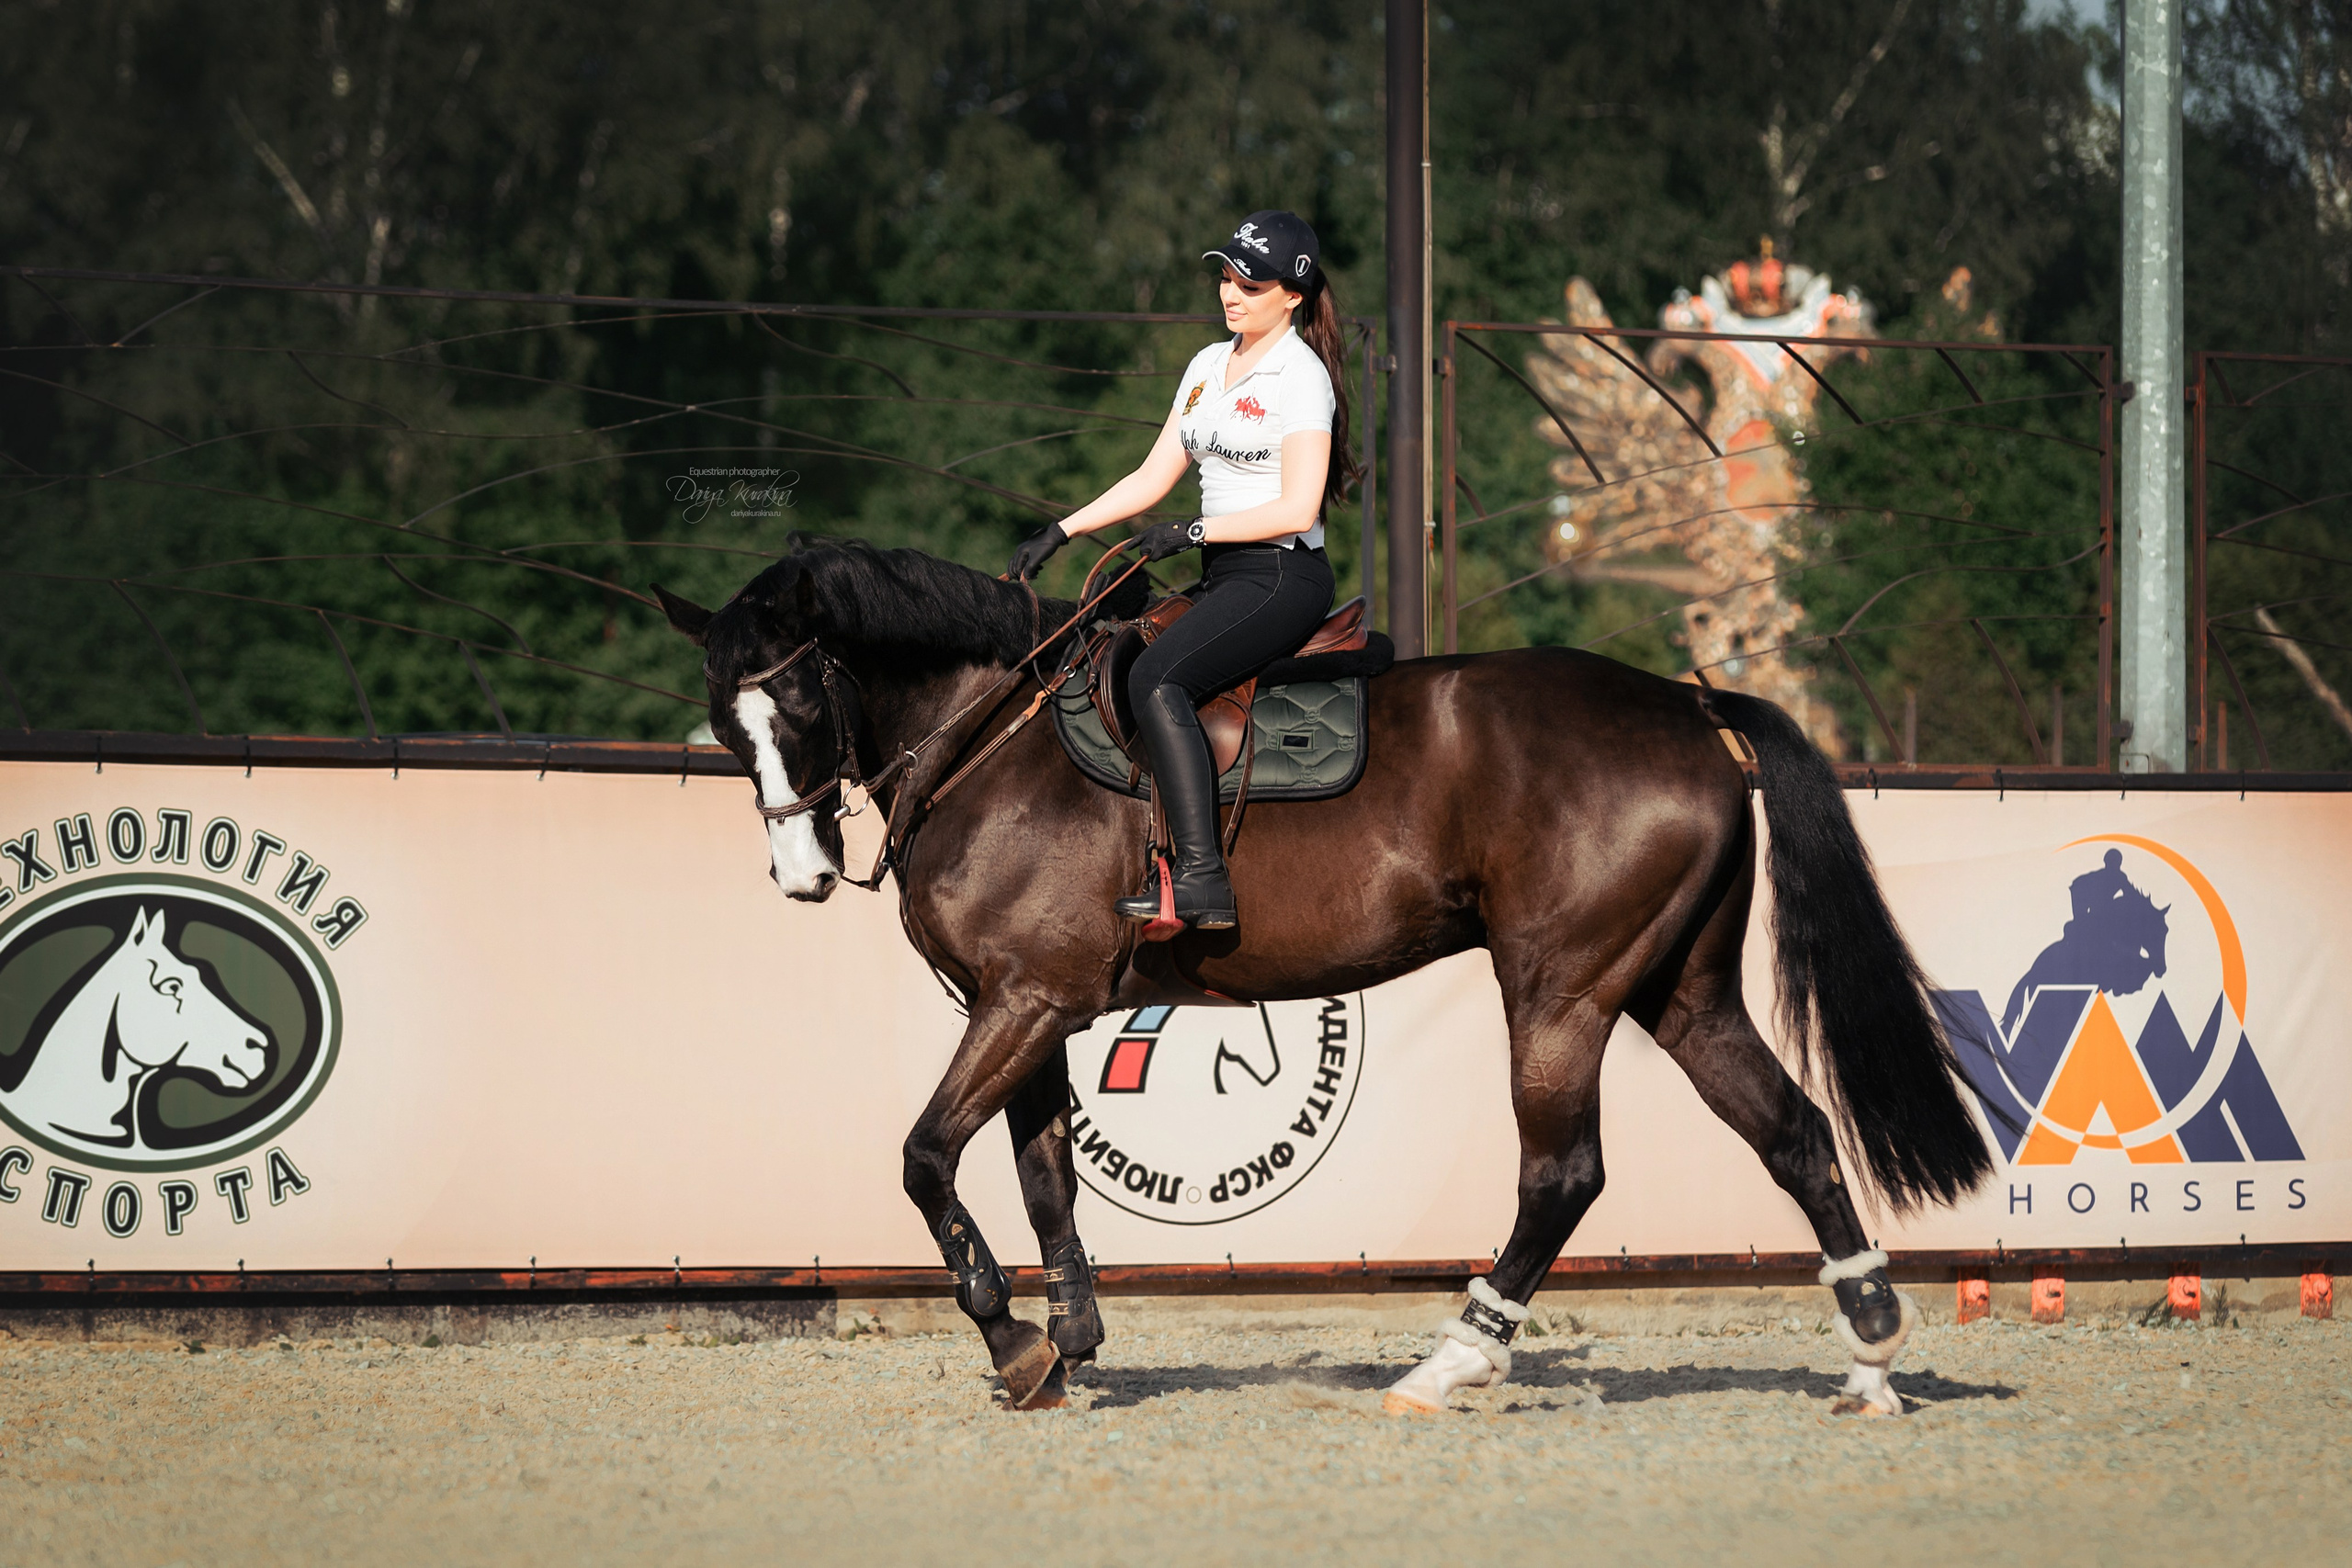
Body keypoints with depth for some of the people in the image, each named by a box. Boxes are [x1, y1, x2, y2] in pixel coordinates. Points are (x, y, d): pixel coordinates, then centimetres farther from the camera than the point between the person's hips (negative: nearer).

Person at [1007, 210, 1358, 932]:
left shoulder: (1301, 377, -10)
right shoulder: (1208, 366, 15)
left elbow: (1296, 509, -18)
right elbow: (1153, 478, 17)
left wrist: (1194, 532, -17)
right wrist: (1060, 533, 10)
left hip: (1283, 579, -9)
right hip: (1224, 578, 9)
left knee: (1156, 679, -28)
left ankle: (1202, 879, -35)